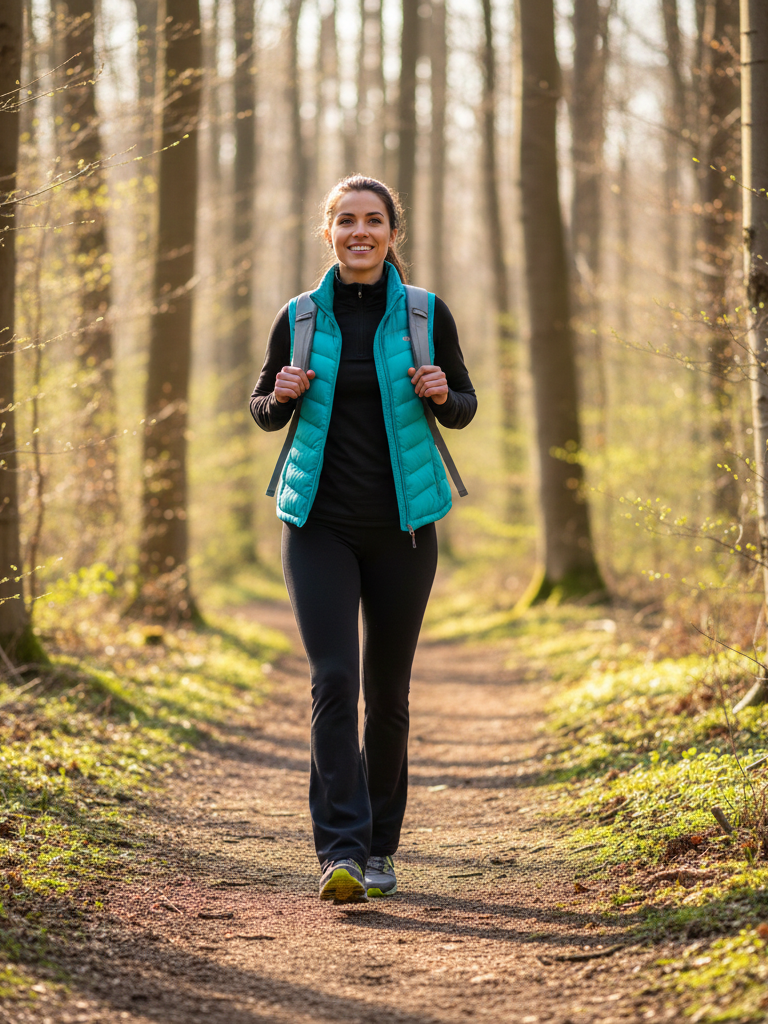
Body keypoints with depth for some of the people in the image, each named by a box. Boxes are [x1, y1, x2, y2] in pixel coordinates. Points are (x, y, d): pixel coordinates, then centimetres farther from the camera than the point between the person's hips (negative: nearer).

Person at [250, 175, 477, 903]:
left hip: (401, 525, 1)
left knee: (387, 692, 8)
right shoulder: (300, 318, 2)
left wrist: (441, 395, -14)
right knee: (333, 679, -14)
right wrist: (282, 394, -11)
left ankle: (380, 848, 23)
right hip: (320, 523, 0)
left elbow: (464, 409, 9)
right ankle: (339, 851, -15)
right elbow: (264, 412, 12)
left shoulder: (426, 314, 0)